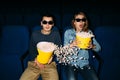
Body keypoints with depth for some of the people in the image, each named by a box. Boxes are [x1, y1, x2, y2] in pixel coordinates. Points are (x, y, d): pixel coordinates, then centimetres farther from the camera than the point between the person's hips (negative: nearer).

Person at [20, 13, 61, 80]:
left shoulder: (56, 34, 5)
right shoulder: (35, 34, 7)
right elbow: (31, 50, 11)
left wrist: (52, 55, -15)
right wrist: (36, 59, -9)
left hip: (49, 64, -1)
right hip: (34, 63, 1)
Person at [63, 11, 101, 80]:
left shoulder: (89, 32, 6)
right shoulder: (68, 32, 2)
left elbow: (99, 48, 3)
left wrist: (92, 46, -19)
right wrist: (72, 45, -25)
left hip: (85, 63, 2)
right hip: (71, 63, -1)